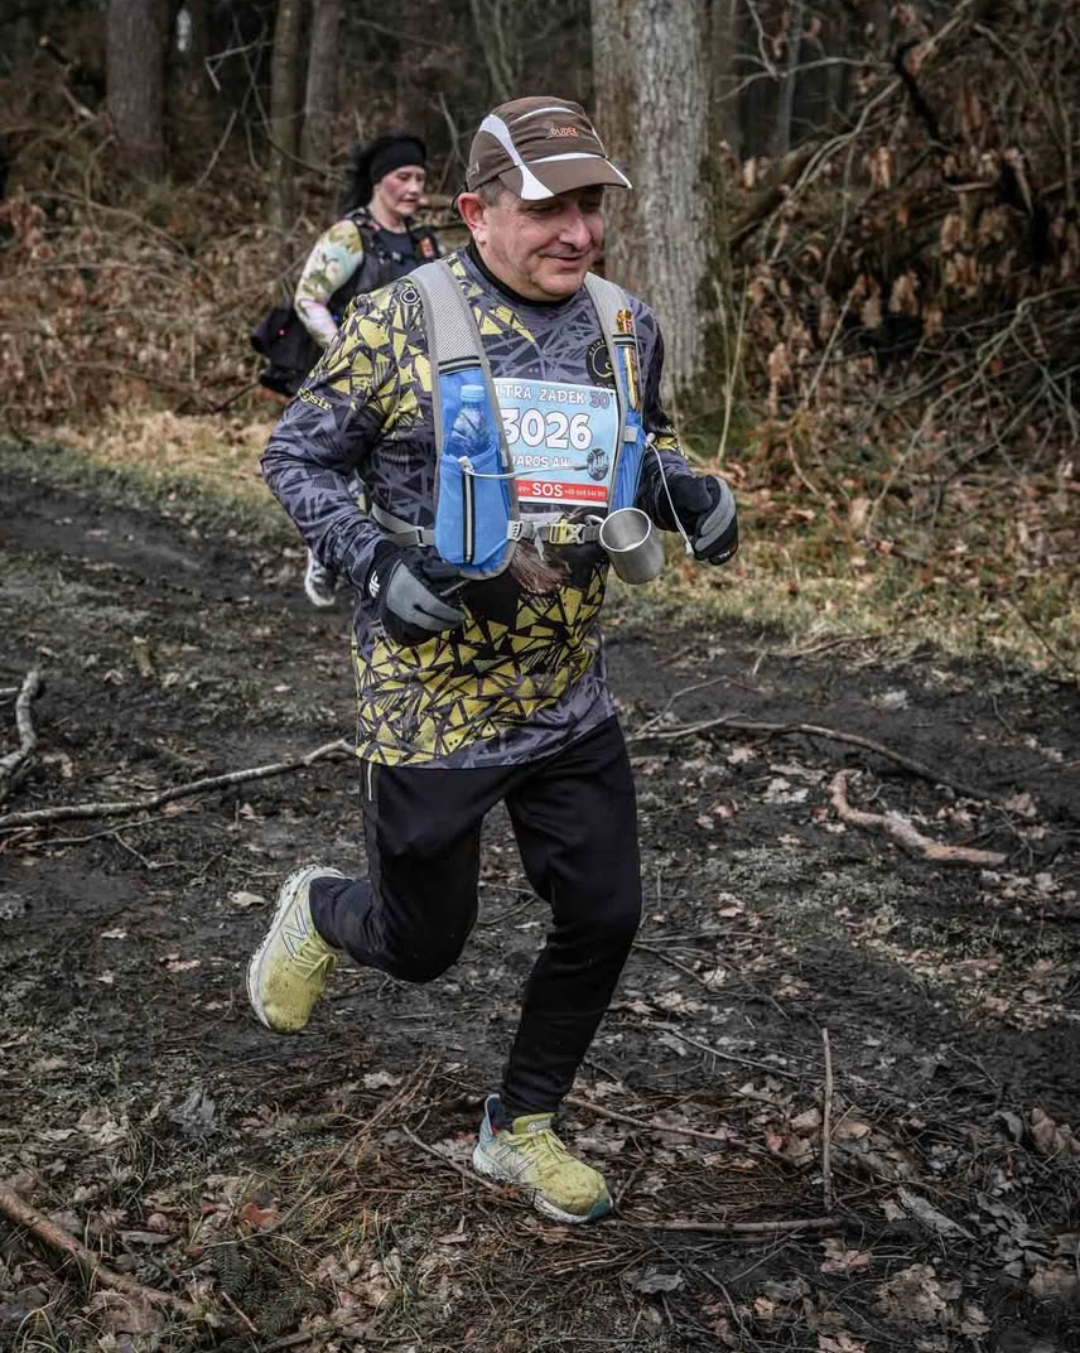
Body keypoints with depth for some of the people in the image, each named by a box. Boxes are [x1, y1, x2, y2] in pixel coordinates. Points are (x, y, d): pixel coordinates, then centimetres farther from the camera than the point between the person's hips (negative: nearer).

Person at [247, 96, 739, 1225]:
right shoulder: (400, 323, -14)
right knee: (422, 943, 9)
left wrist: (691, 496, -3)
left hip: (570, 703, 5)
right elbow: (295, 457, -6)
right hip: (430, 702, -5)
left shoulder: (625, 327, 2)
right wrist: (376, 562, -22)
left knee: (604, 917, 8)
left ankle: (521, 1128, 32)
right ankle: (315, 911, 46)